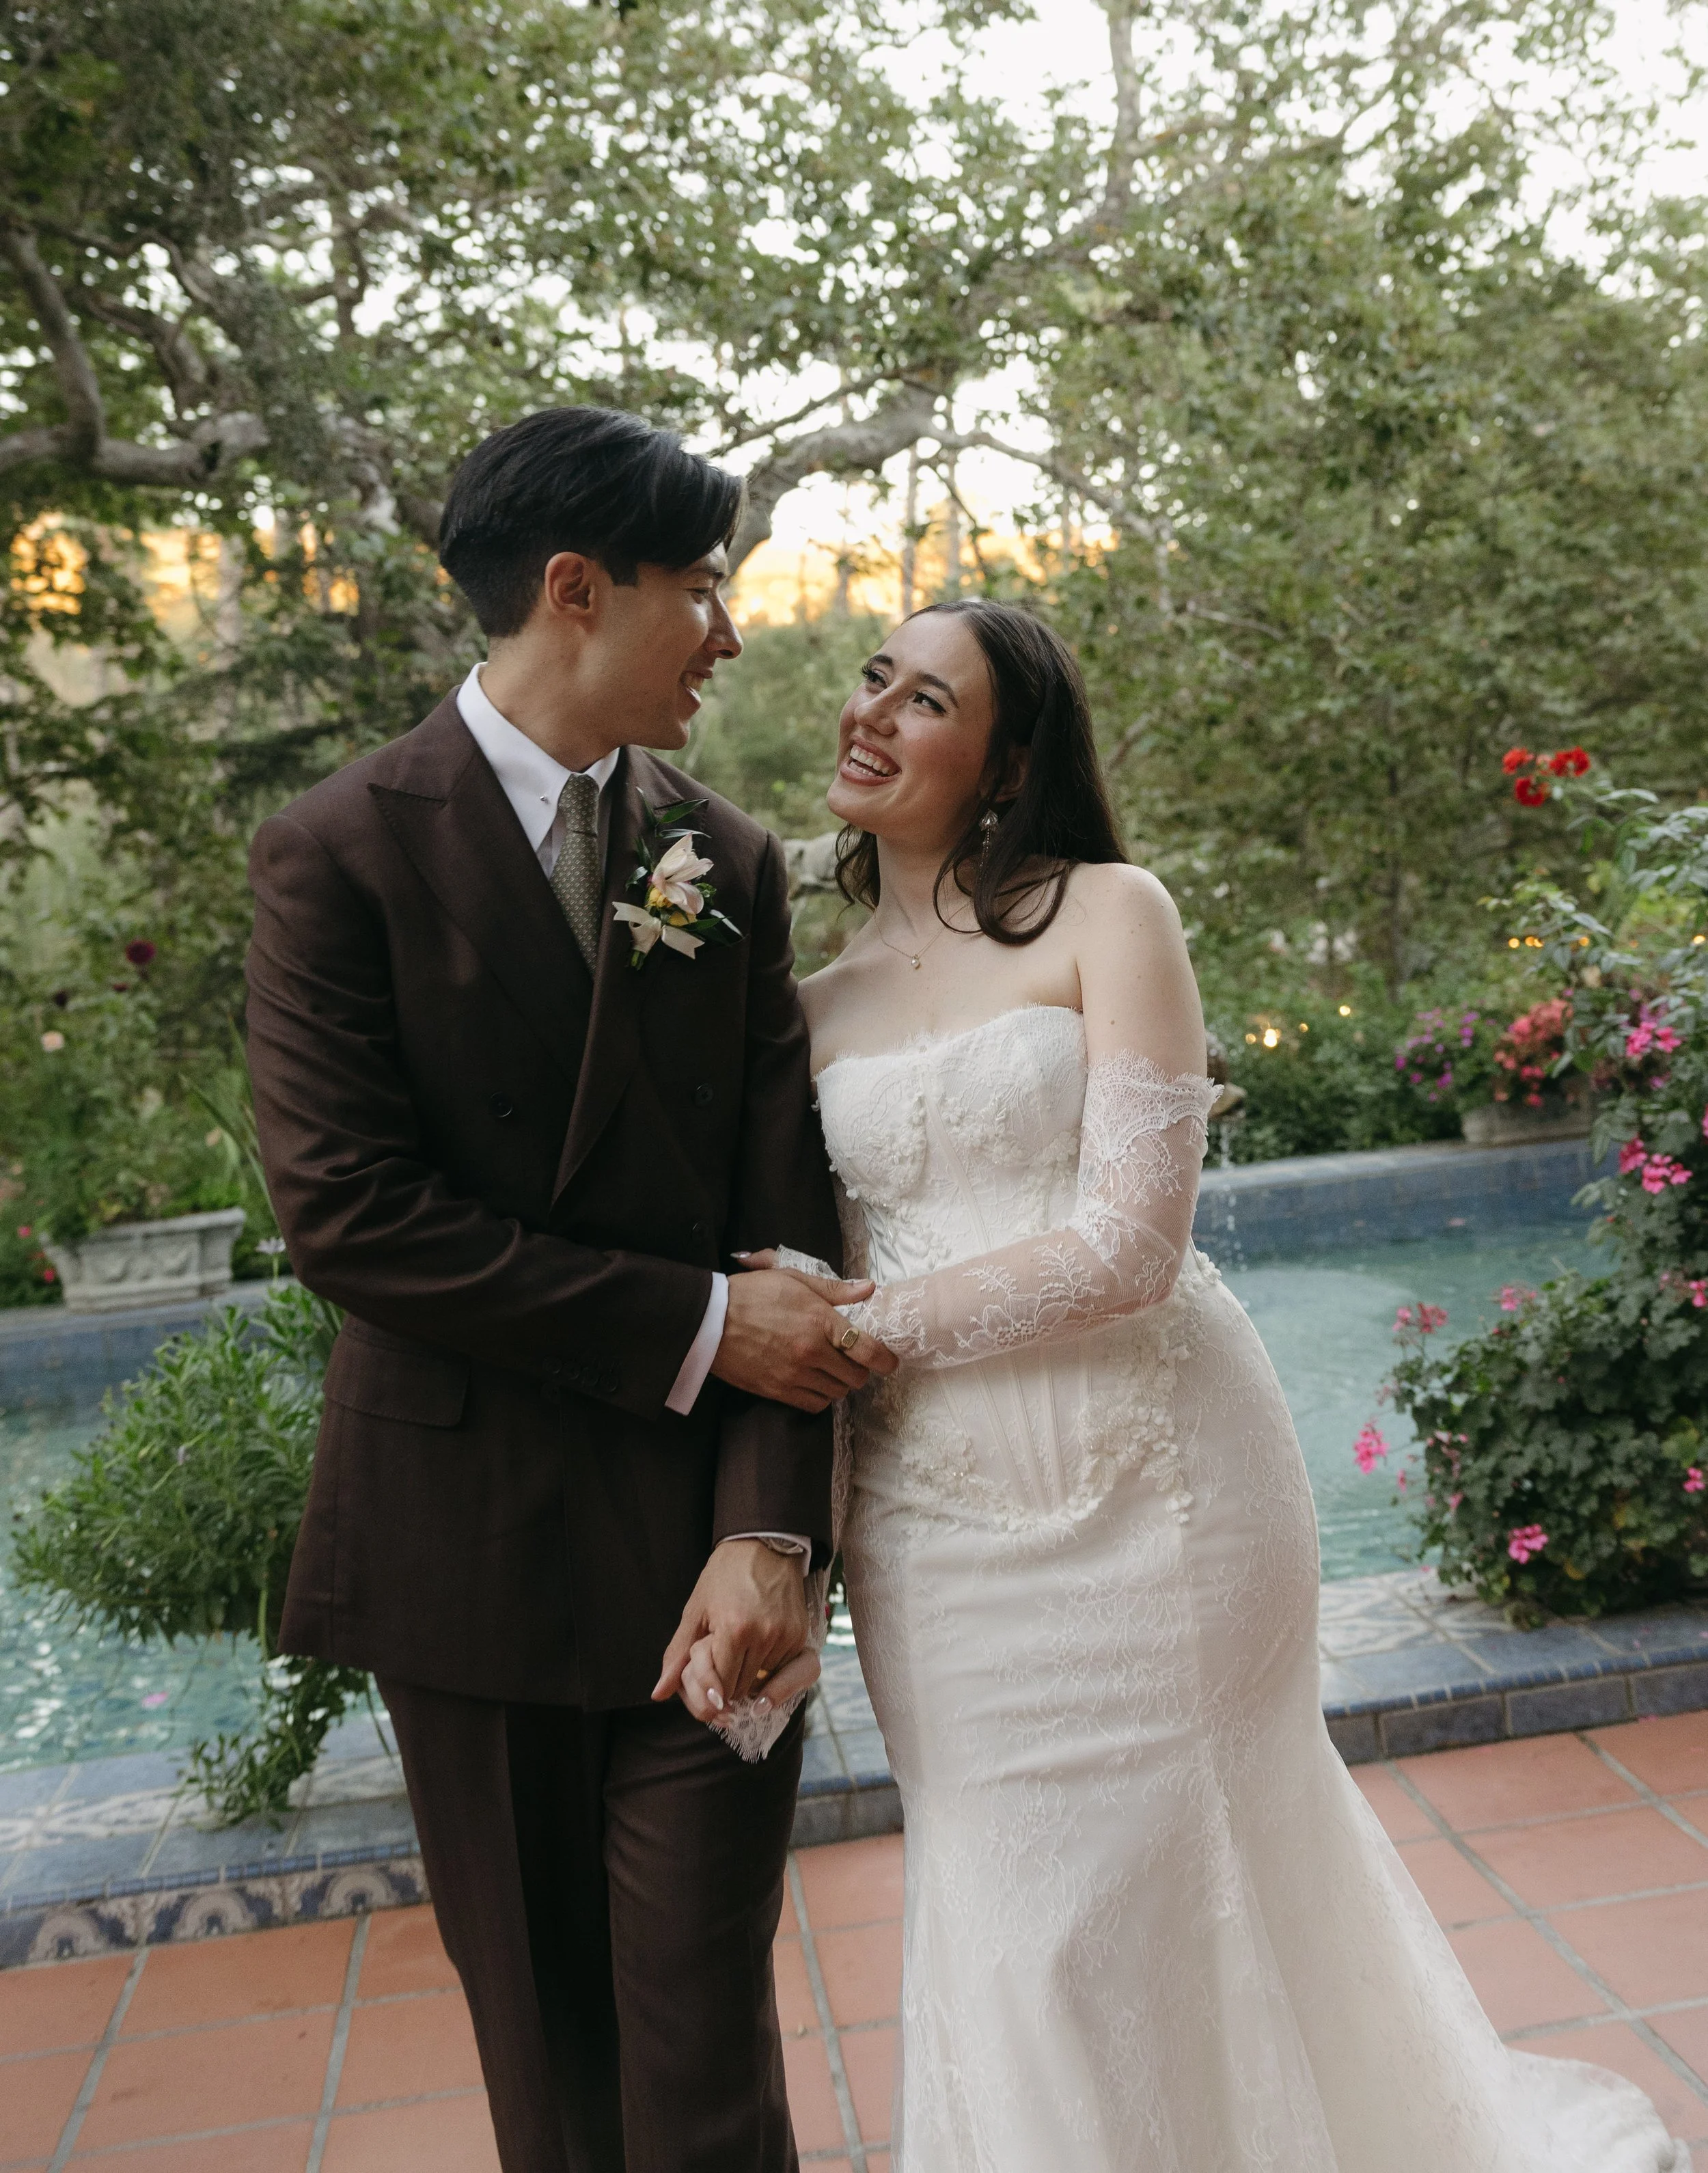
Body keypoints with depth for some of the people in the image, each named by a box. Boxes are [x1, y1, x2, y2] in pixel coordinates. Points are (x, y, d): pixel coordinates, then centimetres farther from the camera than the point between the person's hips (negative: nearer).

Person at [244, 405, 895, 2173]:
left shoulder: (731, 864, 5)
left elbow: (785, 1221, -1)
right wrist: (701, 1330, -16)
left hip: (702, 1537, 2)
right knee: (538, 2026, 15)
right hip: (467, 1541, -2)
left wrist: (769, 1528, -14)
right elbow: (345, 1211, -15)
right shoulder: (339, 853, -7)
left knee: (703, 2027, 4)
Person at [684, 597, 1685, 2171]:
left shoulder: (1109, 914, -5)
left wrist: (871, 1321, -12)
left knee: (1187, 1900, 13)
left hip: (1149, 1492, -3)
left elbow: (1128, 1245, -15)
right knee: (1014, 1939, 12)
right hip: (936, 1531, 3)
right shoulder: (817, 1004, 9)